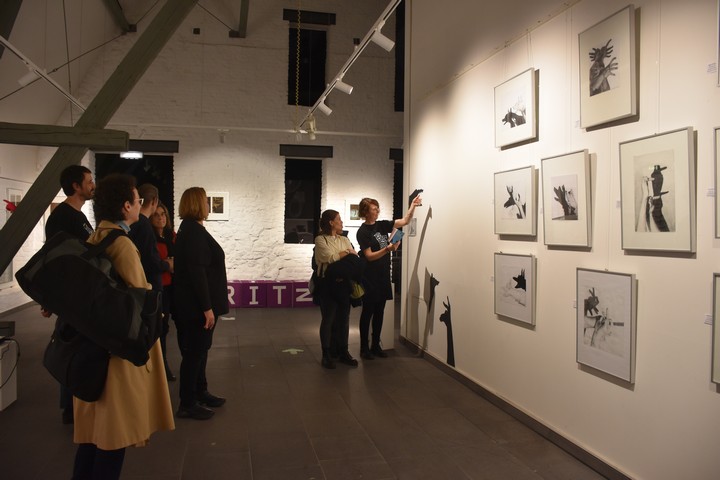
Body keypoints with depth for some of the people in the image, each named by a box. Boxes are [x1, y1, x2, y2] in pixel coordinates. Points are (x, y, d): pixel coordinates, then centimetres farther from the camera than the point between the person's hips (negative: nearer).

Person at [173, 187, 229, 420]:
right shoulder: (193, 230, -18)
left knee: (199, 349, 17)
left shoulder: (191, 229, 13)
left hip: (195, 303, 10)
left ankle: (200, 393, 29)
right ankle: (187, 404, 9)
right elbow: (196, 271, -24)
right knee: (194, 351, -1)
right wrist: (207, 307, -24)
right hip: (197, 304, -10)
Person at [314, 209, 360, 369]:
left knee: (344, 319, 8)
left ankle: (343, 352, 18)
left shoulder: (344, 239, 15)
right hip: (328, 284, -5)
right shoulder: (320, 239, -4)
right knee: (328, 319, 1)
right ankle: (327, 355, 9)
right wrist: (347, 252, -3)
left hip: (344, 283, 5)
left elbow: (355, 258, 6)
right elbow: (330, 257, -16)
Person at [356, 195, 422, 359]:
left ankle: (376, 345, 20)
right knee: (368, 312, 0)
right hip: (370, 277, -6)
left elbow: (404, 221, 9)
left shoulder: (381, 225, 8)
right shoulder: (363, 232, -11)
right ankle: (364, 348, 9)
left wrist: (412, 206, -4)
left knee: (379, 312, 11)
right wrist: (388, 249, -27)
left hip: (383, 276, 6)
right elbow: (369, 256, -17)